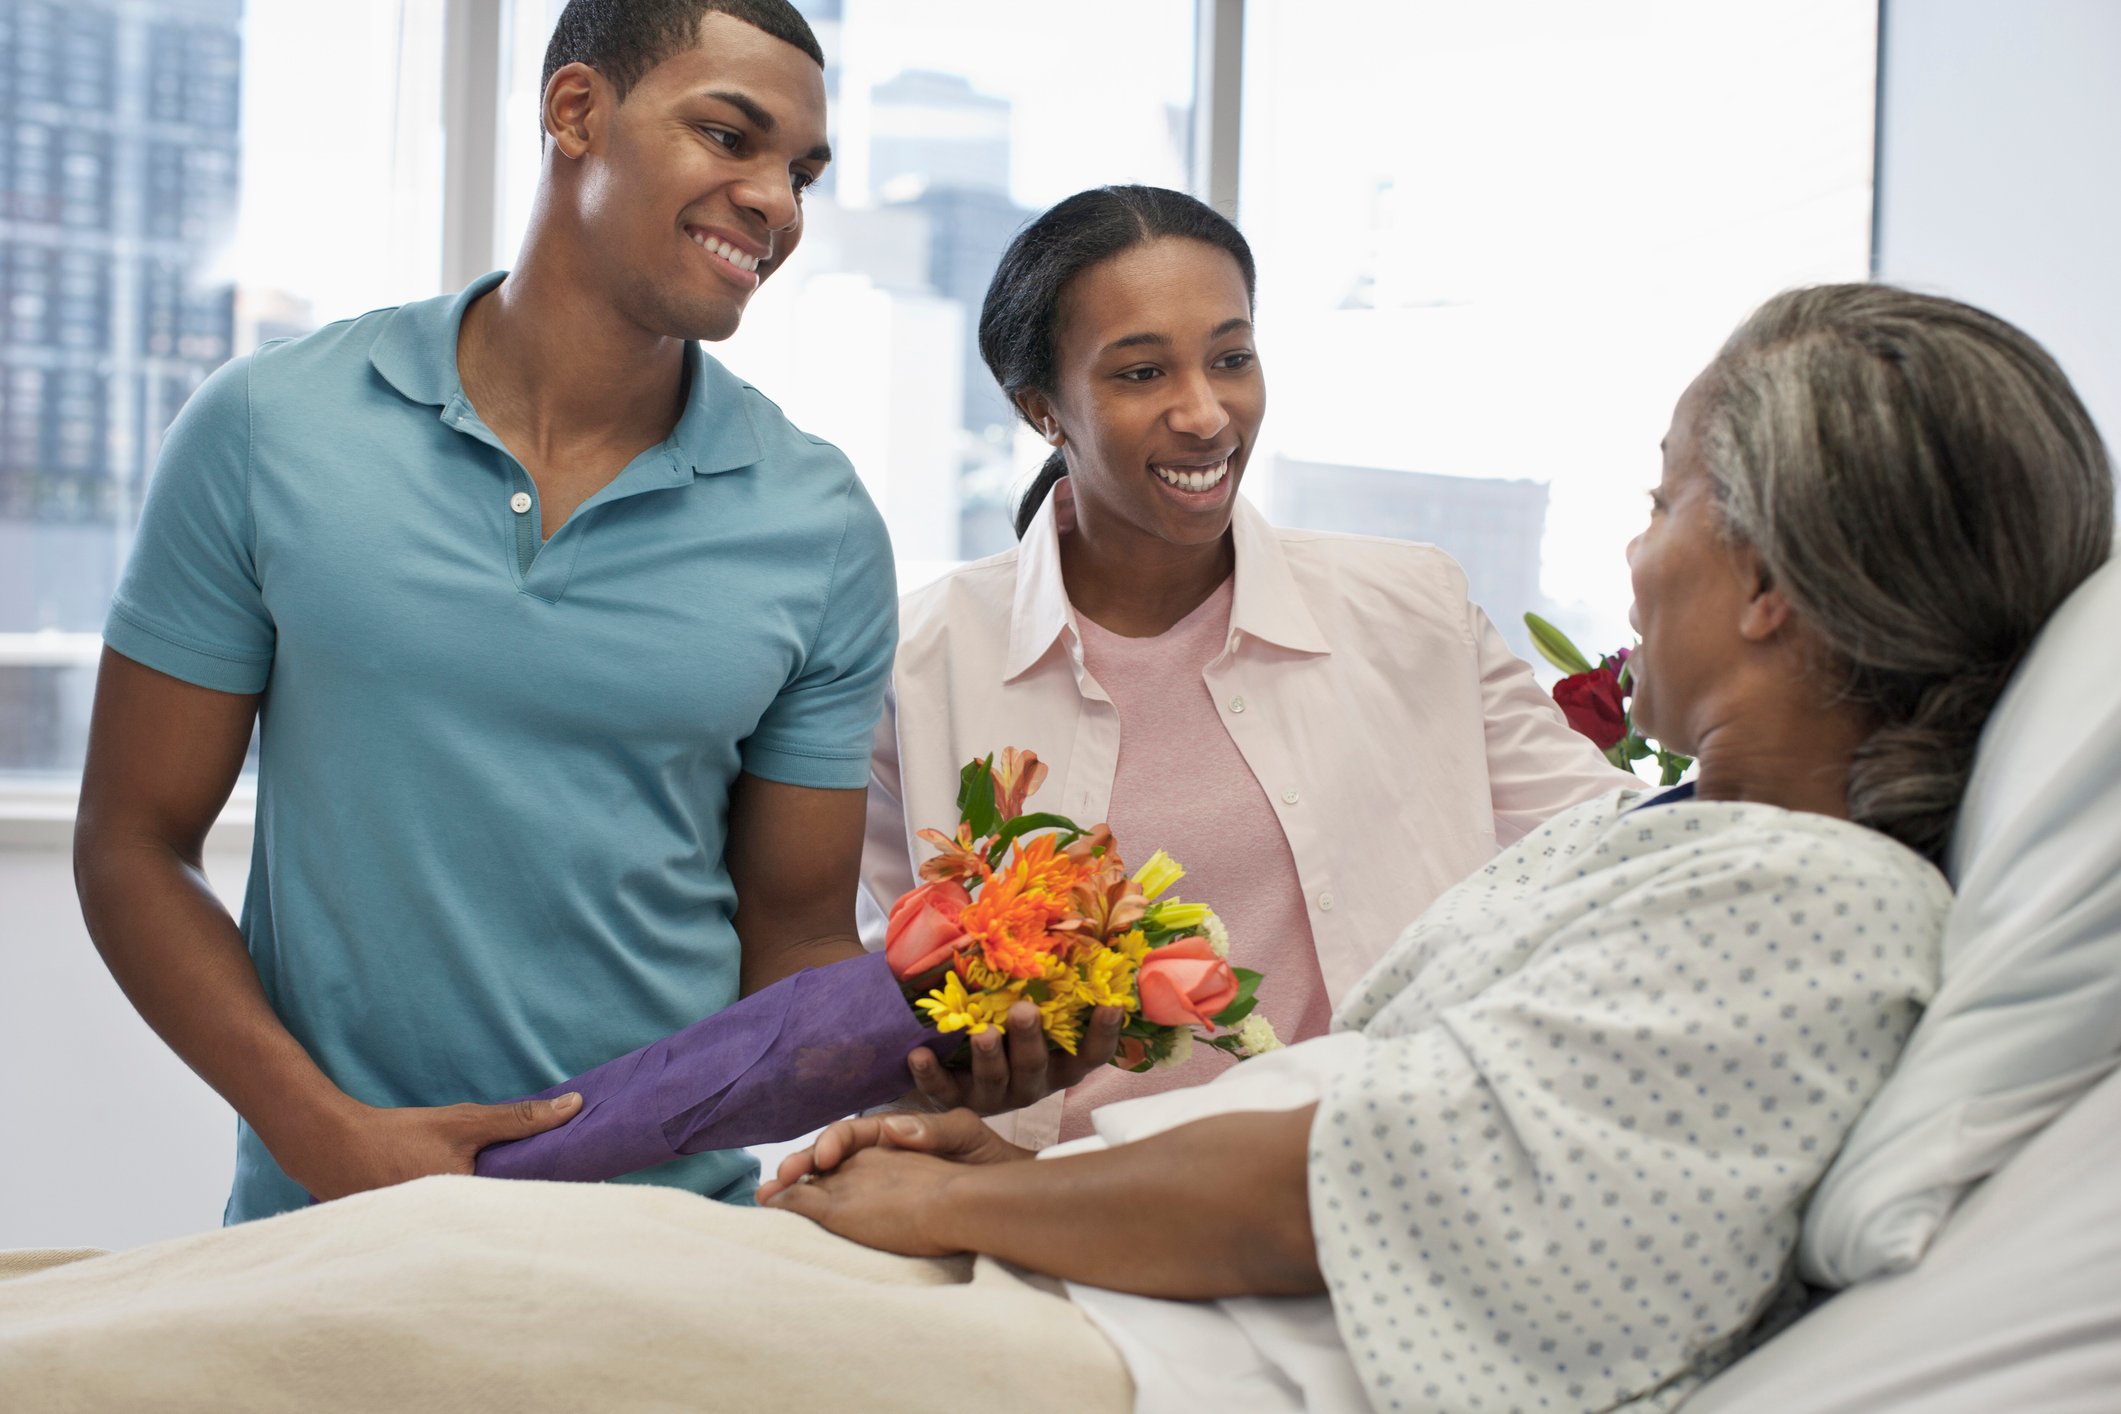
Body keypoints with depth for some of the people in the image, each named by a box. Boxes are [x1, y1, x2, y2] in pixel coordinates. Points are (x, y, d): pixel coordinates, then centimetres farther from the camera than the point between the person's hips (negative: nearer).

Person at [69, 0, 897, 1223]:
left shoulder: (821, 527, 2)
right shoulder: (265, 430, 0)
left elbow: (799, 938, 8)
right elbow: (134, 843, 3)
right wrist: (326, 1132, -10)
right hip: (326, 1219, -1)